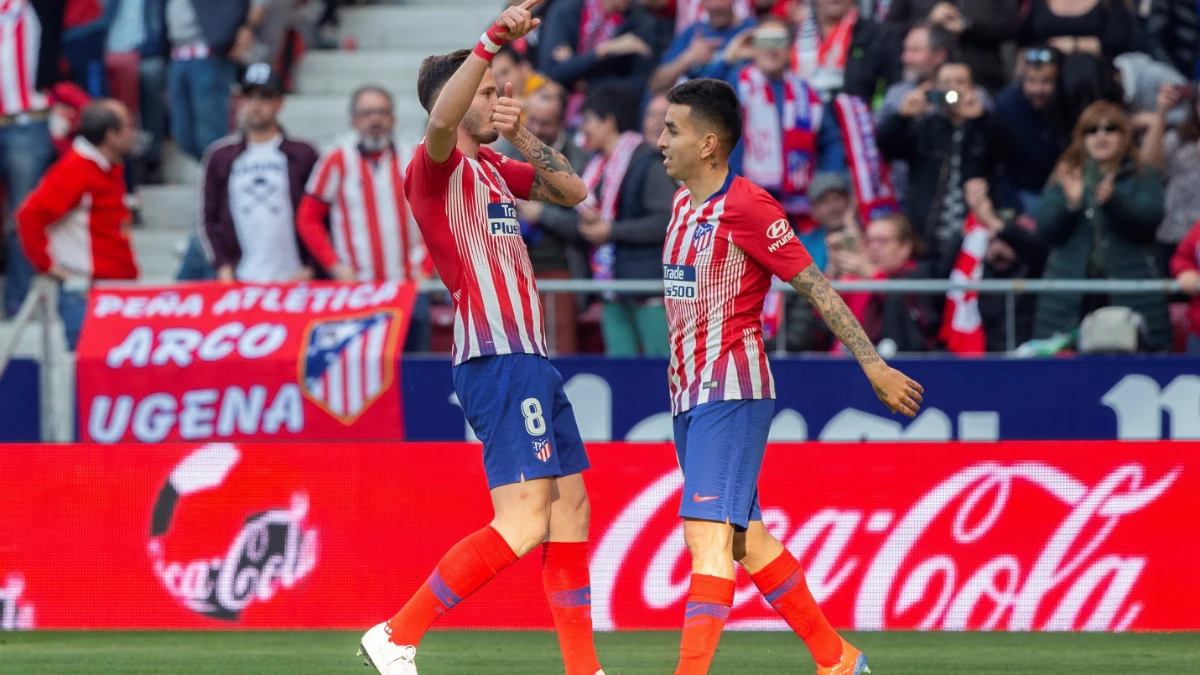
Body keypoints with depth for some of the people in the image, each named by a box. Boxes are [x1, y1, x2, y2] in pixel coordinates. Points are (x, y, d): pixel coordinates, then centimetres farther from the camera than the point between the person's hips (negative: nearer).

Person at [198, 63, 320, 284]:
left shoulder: (302, 155, 6)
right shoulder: (220, 156, 10)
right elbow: (208, 219, 11)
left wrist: (309, 268, -4)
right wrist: (223, 267, -1)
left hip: (291, 280, -1)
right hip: (239, 280, 1)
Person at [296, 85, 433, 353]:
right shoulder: (337, 162, 2)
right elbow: (308, 219, 5)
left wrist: (424, 266, 2)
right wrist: (335, 265, -4)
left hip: (410, 287, 2)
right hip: (357, 286, -2)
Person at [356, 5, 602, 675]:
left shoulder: (492, 165, 18)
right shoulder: (438, 167, -9)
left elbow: (571, 190, 25)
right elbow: (441, 122, -32)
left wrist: (521, 134, 11)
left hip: (531, 360, 10)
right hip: (499, 361, -10)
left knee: (571, 509, 12)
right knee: (524, 523, -16)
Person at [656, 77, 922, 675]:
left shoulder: (748, 208, -14)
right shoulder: (684, 202, 11)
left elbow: (816, 286, -12)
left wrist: (874, 366, -11)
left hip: (731, 394, -9)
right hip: (688, 394, 9)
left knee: (708, 531, -17)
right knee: (745, 538, 12)